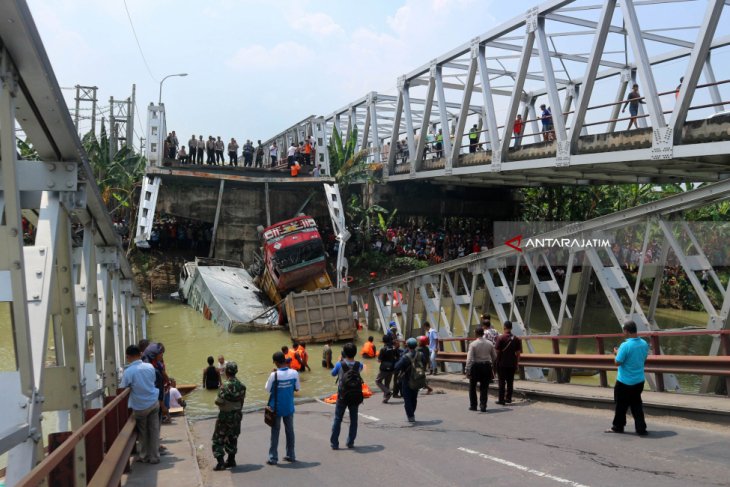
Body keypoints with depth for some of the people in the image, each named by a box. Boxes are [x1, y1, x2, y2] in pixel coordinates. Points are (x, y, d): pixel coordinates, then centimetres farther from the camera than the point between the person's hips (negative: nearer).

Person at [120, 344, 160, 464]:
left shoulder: (128, 371, -17)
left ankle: (144, 456, 27)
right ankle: (154, 457, 18)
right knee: (154, 430, 11)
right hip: (154, 403, 3)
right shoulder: (150, 366, -3)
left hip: (140, 407, -3)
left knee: (143, 432, 15)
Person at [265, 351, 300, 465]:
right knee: (290, 431, 15)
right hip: (289, 407, 3)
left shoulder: (274, 375, -19)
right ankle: (291, 455, 23)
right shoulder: (294, 373, -9)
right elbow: (297, 388, 1)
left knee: (275, 432, 7)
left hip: (276, 408, -3)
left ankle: (273, 457, 10)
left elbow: (268, 389, -7)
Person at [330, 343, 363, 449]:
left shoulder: (339, 365, -13)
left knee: (337, 420, 9)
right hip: (355, 396, 1)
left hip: (342, 397, -1)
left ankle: (334, 443, 11)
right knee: (353, 420, 14)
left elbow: (333, 373, 5)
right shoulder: (359, 365, -7)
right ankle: (350, 442, 18)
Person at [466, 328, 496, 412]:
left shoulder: (473, 344, -11)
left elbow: (469, 358, -16)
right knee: (484, 387, 10)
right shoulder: (489, 343, 1)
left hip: (476, 366, -3)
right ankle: (483, 406, 7)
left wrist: (467, 370, -14)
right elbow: (494, 356, 11)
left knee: (472, 387, 14)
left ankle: (473, 405, 19)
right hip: (487, 366, 3)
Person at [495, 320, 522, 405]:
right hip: (512, 363, 4)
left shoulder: (501, 338, -9)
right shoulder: (516, 339, 2)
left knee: (502, 381, 1)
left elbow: (497, 351, -9)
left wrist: (497, 362, 2)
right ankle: (508, 398, 18)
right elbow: (518, 353, 4)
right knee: (510, 381, 13)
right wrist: (517, 363, 12)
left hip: (502, 363, -4)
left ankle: (501, 400, 0)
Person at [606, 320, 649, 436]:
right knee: (636, 405, 15)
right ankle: (641, 428, 13)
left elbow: (618, 362, -17)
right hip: (639, 381, 6)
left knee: (621, 405, 10)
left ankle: (618, 427, 23)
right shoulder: (644, 344, -2)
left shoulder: (625, 346, -23)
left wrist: (617, 353, 2)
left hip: (625, 382, -6)